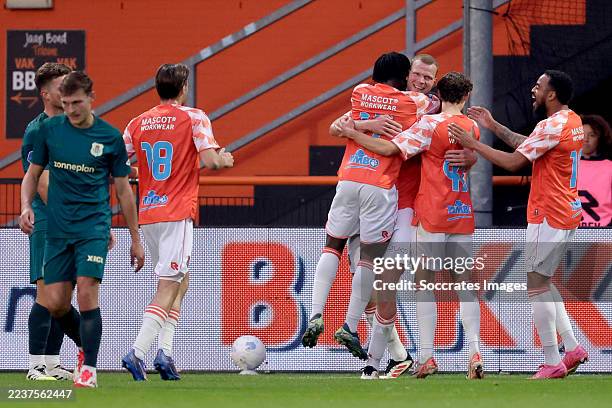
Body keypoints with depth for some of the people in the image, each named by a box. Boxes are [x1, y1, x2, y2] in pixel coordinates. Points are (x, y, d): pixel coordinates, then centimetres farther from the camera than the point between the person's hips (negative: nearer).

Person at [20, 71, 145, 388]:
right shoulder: (48, 129, 3)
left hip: (93, 227, -3)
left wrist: (135, 240, 9)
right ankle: (86, 347, 26)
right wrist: (26, 206, -7)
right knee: (55, 303, -1)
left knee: (87, 294, -16)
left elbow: (123, 189, 7)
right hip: (57, 230, 3)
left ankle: (89, 367, -8)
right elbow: (33, 174, 13)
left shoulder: (110, 137, -1)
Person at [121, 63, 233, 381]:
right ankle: (137, 352, -23)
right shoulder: (194, 118, -5)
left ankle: (165, 351, 7)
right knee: (168, 288, -8)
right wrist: (225, 160, 7)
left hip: (147, 213, 6)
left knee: (180, 282, 19)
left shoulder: (138, 124, 8)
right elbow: (211, 161, -15)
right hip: (177, 214, -6)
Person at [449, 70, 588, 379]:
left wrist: (472, 144, -13)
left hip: (549, 217, -10)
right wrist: (494, 127, 17)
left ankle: (552, 362, -4)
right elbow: (528, 147, 19)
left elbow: (513, 162, -20)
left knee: (536, 284, -5)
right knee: (542, 282, 18)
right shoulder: (573, 121, 11)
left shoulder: (552, 126, -19)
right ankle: (572, 347, 14)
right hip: (567, 214, 10)